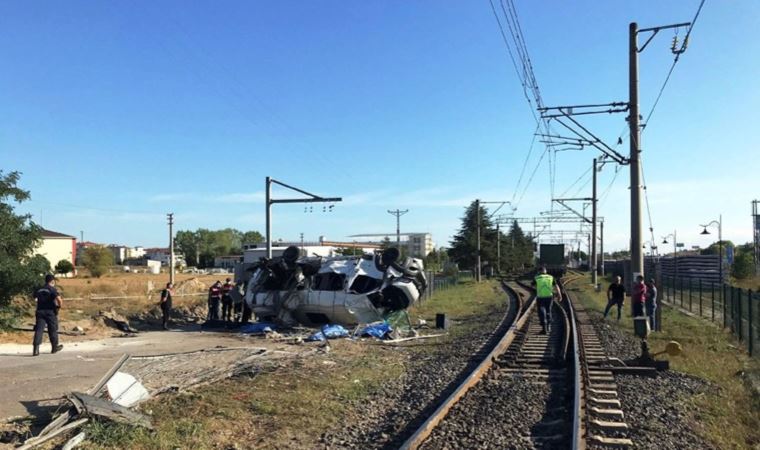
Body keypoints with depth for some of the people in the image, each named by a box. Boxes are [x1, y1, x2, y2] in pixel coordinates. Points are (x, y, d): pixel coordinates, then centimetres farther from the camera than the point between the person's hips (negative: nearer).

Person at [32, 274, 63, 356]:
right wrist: (59, 306, -1)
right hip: (50, 312, -4)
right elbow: (59, 300, -20)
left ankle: (35, 349, -16)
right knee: (53, 330, 10)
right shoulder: (52, 289, -7)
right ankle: (55, 347, 22)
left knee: (38, 330, -3)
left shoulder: (39, 290, 11)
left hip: (40, 311, 4)